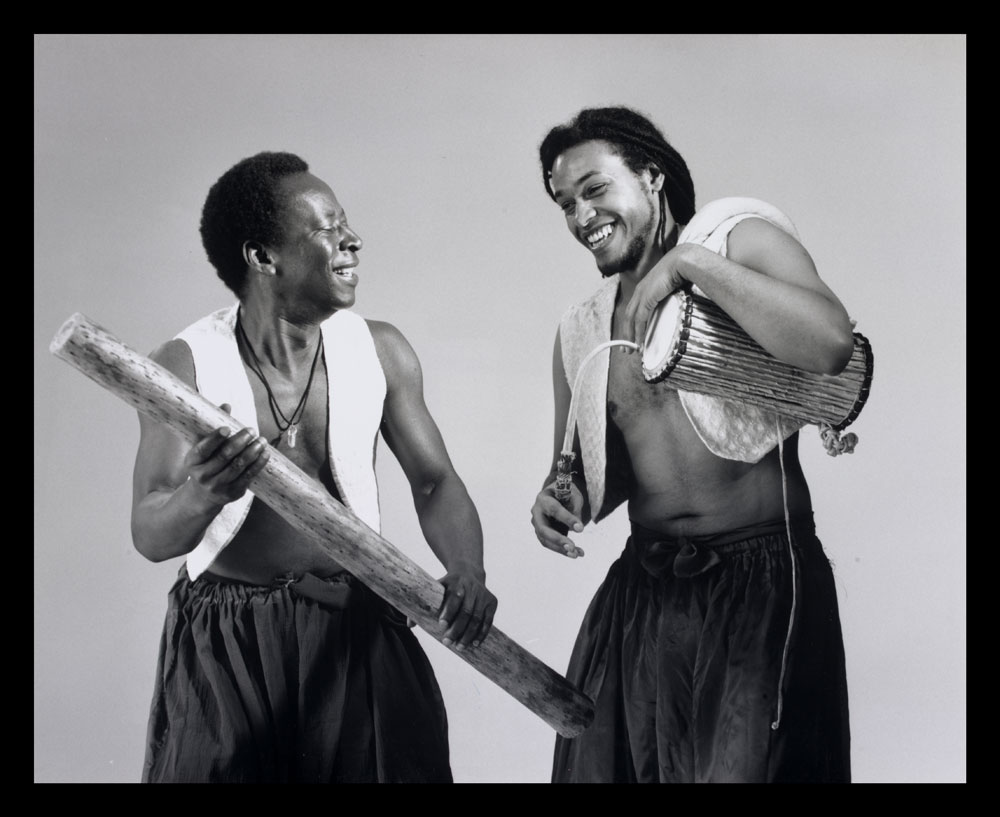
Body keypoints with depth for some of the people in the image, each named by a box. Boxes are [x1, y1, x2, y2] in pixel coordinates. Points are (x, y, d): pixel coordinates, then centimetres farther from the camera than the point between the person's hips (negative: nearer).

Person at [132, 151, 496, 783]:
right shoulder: (187, 364, -11)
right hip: (224, 638, -2)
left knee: (398, 764, 6)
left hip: (357, 628, 2)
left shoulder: (381, 351, -3)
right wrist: (203, 497, -36)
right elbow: (150, 535, -13)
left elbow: (433, 480, 0)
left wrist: (467, 571, -19)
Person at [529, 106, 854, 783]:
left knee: (745, 765, -3)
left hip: (763, 582, -5)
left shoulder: (740, 238, -3)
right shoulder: (580, 332, 12)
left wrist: (691, 261, -18)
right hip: (643, 591, 5)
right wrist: (559, 500, -3)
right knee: (600, 763, 10)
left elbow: (830, 344, -23)